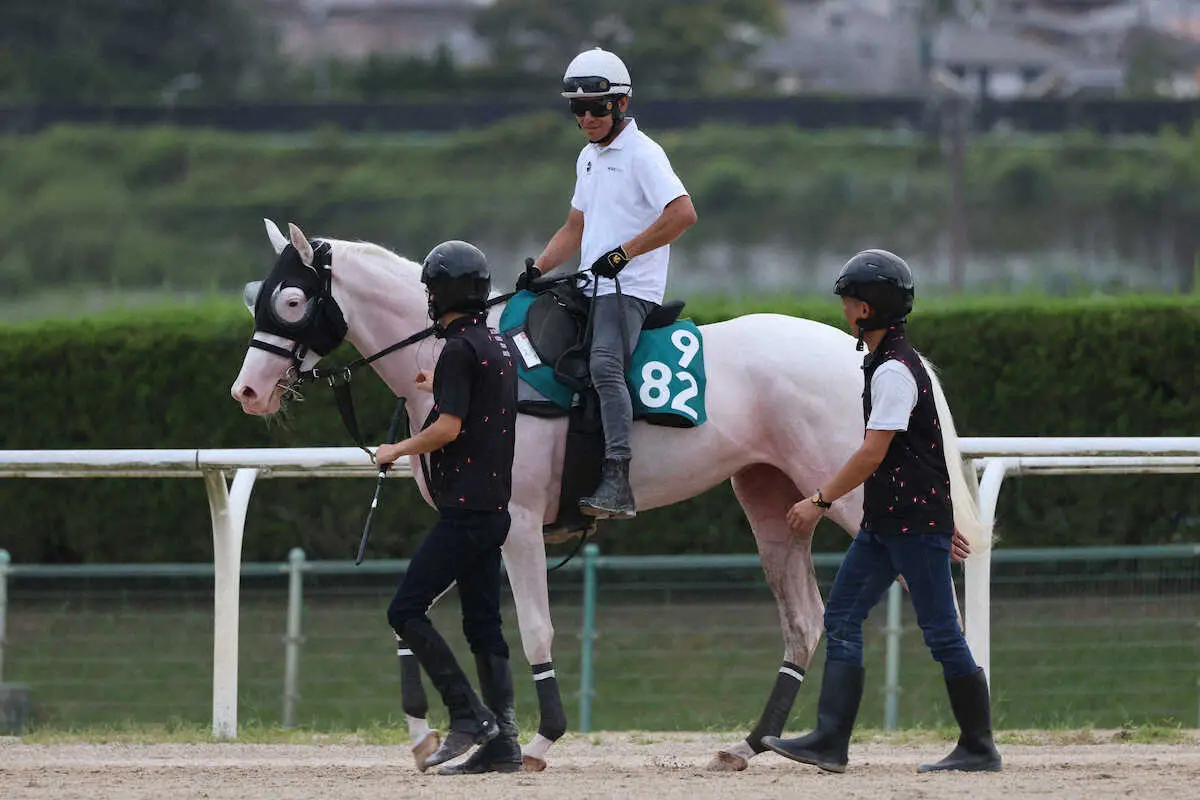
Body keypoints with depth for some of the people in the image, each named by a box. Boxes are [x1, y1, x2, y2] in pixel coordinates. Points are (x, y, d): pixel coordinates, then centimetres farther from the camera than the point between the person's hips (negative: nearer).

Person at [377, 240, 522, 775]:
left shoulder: (460, 349, -13)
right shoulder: (499, 347, 14)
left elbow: (449, 428, -19)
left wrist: (397, 451, -5)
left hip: (465, 506, -9)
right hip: (494, 506, 9)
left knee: (406, 611, -7)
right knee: (483, 623, 9)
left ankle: (468, 715, -12)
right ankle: (502, 740, 5)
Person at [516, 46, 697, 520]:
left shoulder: (641, 154, -8)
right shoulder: (588, 158, 20)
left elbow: (683, 214, -21)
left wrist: (624, 254, -20)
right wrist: (537, 269, 12)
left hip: (628, 288, -10)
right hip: (591, 289, 10)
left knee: (604, 366, -30)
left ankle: (617, 481, -39)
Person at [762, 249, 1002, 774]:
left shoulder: (895, 370, -16)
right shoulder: (886, 363, 15)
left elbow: (873, 455, -19)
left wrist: (820, 502, -13)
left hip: (917, 520, -10)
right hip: (884, 521, 10)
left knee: (941, 632, -4)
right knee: (842, 617, 4)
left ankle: (979, 747, 2)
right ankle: (831, 740, -1)